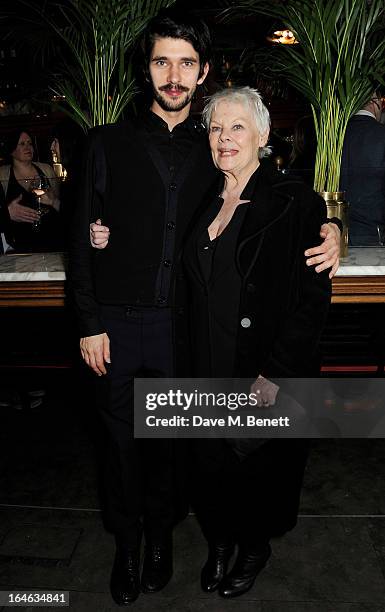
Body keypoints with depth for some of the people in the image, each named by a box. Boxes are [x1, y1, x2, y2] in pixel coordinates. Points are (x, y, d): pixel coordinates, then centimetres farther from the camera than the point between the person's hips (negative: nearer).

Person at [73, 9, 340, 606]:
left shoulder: (212, 151, 7)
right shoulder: (110, 143, 3)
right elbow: (84, 240, 1)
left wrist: (325, 232, -10)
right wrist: (90, 324, -4)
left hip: (181, 323, 1)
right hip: (119, 324, 0)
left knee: (170, 438, 15)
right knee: (123, 438, 12)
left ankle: (161, 535, 39)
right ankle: (128, 541, 35)